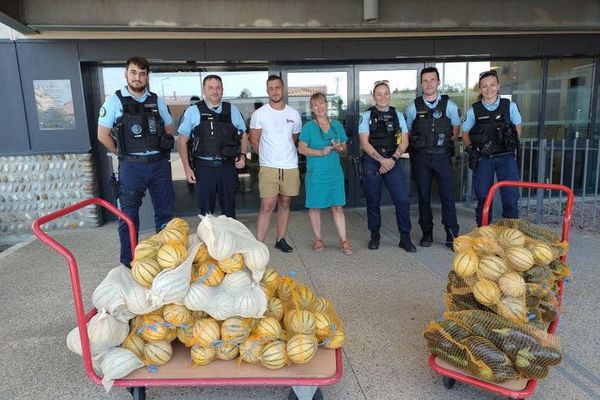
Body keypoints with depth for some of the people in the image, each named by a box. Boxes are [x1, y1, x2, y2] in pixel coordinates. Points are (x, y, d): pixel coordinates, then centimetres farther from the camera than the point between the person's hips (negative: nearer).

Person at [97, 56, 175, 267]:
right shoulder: (115, 101, -1)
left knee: (165, 212, 11)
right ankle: (128, 262, 18)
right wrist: (123, 153, 1)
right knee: (129, 216, 5)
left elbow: (169, 129, 18)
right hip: (132, 166, -3)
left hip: (160, 164, 3)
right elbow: (103, 135, 0)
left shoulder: (156, 101, 7)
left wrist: (163, 149, 8)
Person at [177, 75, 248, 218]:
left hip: (228, 166, 2)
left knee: (229, 209, 13)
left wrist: (242, 155, 0)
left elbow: (243, 136, 16)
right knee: (206, 212, 8)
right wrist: (187, 168, -3)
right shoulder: (192, 111, 1)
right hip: (204, 167, -1)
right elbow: (182, 141, 3)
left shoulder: (233, 110, 7)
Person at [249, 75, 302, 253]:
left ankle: (280, 239, 24)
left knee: (285, 204, 11)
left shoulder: (294, 114, 6)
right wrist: (267, 157, 10)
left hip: (291, 167, 3)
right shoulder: (259, 114, -2)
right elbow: (254, 141, 5)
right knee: (267, 206, -8)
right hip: (268, 168, -3)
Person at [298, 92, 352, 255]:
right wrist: (320, 152, -18)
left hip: (335, 172, 3)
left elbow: (344, 145, 16)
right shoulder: (308, 127, -2)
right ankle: (318, 239, 21)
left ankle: (344, 241, 10)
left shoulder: (337, 125, 9)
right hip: (316, 173, -2)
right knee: (315, 206, 6)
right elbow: (301, 148, -6)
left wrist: (339, 147, -8)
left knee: (338, 206, 3)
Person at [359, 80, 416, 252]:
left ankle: (405, 238, 7)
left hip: (392, 162, 2)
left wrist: (392, 159, -9)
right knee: (373, 201, 6)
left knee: (402, 199, -6)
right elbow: (364, 143, -5)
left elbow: (404, 141, 5)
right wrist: (382, 160, -13)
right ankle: (375, 236, 21)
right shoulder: (366, 116, 2)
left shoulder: (398, 115, 10)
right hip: (372, 162, -1)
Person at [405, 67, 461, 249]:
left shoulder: (449, 105, 3)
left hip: (442, 156, -1)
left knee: (448, 196, -3)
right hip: (420, 157, 1)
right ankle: (427, 234, 18)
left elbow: (456, 128, 15)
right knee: (423, 196, 6)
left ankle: (452, 236, 5)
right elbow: (407, 132, 13)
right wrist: (417, 146, 6)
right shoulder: (413, 107, 4)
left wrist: (447, 143, 8)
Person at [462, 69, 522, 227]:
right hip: (483, 159, 0)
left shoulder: (510, 106, 1)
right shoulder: (474, 110, 0)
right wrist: (472, 148, -5)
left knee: (511, 198, -1)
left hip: (506, 157, 0)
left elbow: (517, 127, 14)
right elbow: (465, 133, 8)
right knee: (483, 198, 8)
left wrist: (512, 144, 3)